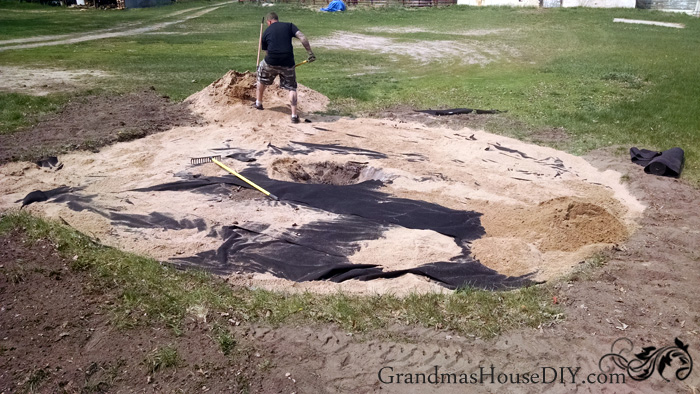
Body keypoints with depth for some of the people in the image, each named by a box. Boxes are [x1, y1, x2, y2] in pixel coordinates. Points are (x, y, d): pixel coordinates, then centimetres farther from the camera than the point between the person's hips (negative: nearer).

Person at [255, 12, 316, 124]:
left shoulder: (266, 32, 13)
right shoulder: (289, 26, 11)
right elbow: (302, 37, -3)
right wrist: (310, 53, -3)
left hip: (271, 62, 1)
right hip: (287, 62, 0)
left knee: (262, 79, 29)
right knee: (292, 88, 9)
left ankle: (258, 103, 40)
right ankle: (294, 115, -1)